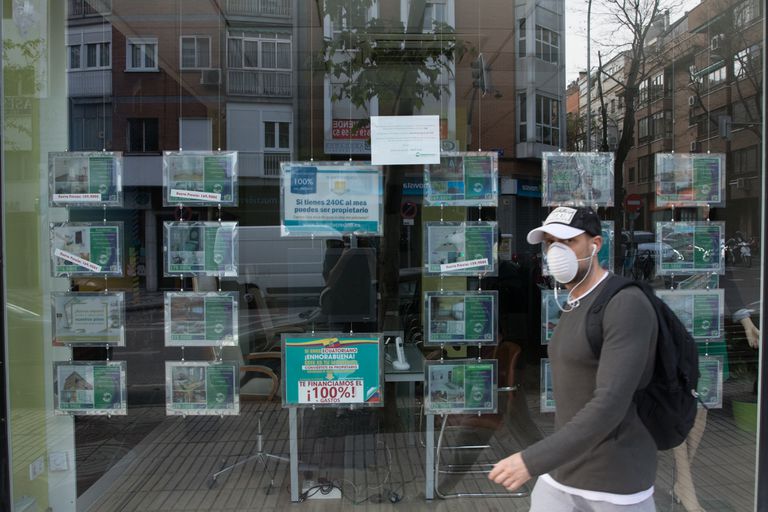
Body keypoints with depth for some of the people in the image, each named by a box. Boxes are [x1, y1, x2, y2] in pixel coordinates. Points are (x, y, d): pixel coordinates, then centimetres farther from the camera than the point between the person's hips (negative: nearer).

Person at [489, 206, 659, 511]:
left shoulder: (628, 306, -22)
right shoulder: (576, 307, 9)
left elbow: (610, 406, -30)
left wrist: (532, 462, -31)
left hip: (618, 478, -8)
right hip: (567, 471, 8)